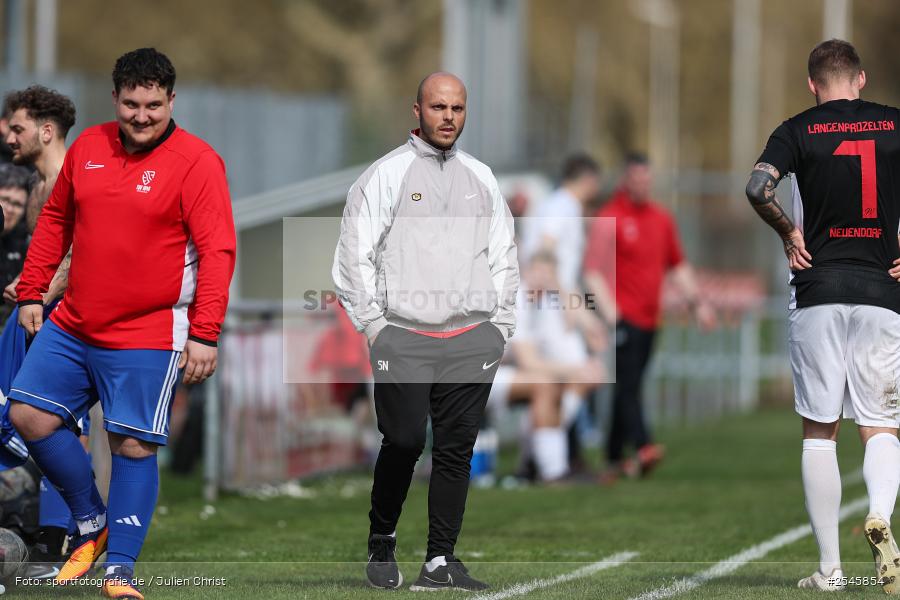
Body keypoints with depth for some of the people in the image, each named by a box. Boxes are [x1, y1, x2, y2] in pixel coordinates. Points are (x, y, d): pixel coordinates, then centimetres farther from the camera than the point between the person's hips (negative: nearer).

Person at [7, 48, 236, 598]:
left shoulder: (196, 162, -10)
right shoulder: (87, 148, 7)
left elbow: (217, 250, -14)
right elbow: (56, 221, 20)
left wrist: (205, 334, -19)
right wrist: (32, 292, 16)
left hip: (147, 339, -6)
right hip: (72, 327, 6)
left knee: (134, 446, -4)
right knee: (31, 416, 3)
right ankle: (92, 523, 21)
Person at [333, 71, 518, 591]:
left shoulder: (482, 179, 16)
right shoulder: (386, 175, 3)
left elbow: (504, 257, 20)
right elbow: (355, 255, 0)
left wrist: (501, 326, 11)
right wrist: (374, 325, -5)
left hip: (472, 340, 4)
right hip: (404, 337, -4)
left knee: (457, 449, -1)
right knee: (405, 441, -10)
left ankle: (441, 561, 2)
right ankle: (382, 542, 12)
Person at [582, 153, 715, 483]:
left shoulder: (661, 218, 14)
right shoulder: (609, 219, -6)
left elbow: (678, 266, 24)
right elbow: (592, 270, -10)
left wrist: (696, 301, 14)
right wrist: (607, 308, -21)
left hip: (649, 317, 7)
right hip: (623, 316, -7)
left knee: (628, 387, 10)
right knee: (627, 384, -16)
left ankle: (614, 459, 14)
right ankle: (642, 447, -28)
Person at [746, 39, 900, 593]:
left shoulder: (799, 131, 1)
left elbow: (759, 188, -16)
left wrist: (789, 234, 0)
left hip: (819, 294, -1)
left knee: (820, 432, 7)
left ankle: (830, 567, 5)